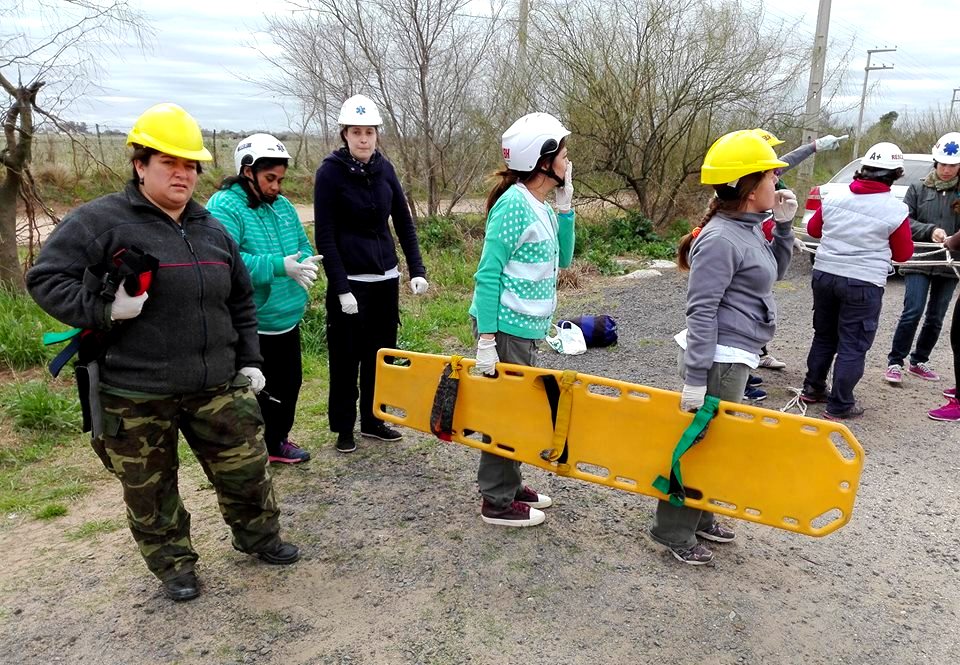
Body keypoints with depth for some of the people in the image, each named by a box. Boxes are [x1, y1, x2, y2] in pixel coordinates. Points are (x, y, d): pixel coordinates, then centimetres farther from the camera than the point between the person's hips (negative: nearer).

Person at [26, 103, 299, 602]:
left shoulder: (212, 230, 10)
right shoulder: (99, 221, -7)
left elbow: (241, 302, 17)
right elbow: (46, 279, -7)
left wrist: (249, 361, 12)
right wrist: (104, 309, -20)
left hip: (216, 387, 4)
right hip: (134, 397, -4)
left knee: (246, 466, 12)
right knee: (149, 488, 12)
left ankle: (258, 536, 37)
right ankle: (173, 564, 34)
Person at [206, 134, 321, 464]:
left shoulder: (283, 205, 10)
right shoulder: (223, 207, -14)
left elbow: (304, 246, 14)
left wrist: (304, 264, -10)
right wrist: (279, 266, -32)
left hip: (288, 318, 8)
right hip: (250, 325, -8)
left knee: (289, 383, 19)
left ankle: (276, 441, 38)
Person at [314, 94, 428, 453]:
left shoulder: (384, 168, 5)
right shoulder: (330, 172, -8)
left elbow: (404, 222, 9)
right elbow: (325, 237, -11)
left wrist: (417, 270, 1)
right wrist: (341, 289, -15)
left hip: (386, 276, 5)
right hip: (349, 280, -5)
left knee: (381, 353, 12)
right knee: (346, 357, 3)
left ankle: (372, 420, 27)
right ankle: (343, 428, 19)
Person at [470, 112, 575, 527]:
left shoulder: (541, 206, 9)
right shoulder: (514, 204, -17)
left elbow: (562, 260, 14)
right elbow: (487, 274, -19)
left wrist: (565, 206, 4)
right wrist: (486, 338, -21)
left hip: (527, 327, 9)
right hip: (506, 327, -9)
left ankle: (507, 485, 33)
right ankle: (497, 503, 17)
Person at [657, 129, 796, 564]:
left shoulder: (748, 229, 9)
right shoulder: (720, 240, -19)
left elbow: (776, 271, 25)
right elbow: (701, 312, -22)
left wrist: (783, 224, 10)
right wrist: (695, 378, -24)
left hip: (735, 358, 10)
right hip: (719, 360, -10)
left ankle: (698, 518, 35)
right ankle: (673, 532, 17)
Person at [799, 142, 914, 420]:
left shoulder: (833, 197, -1)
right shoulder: (896, 210, -11)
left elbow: (813, 229, 14)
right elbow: (903, 254, 0)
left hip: (824, 274, 4)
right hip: (864, 284, -4)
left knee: (824, 335, 20)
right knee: (853, 346, 5)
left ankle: (813, 388, 30)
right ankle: (839, 405, 10)